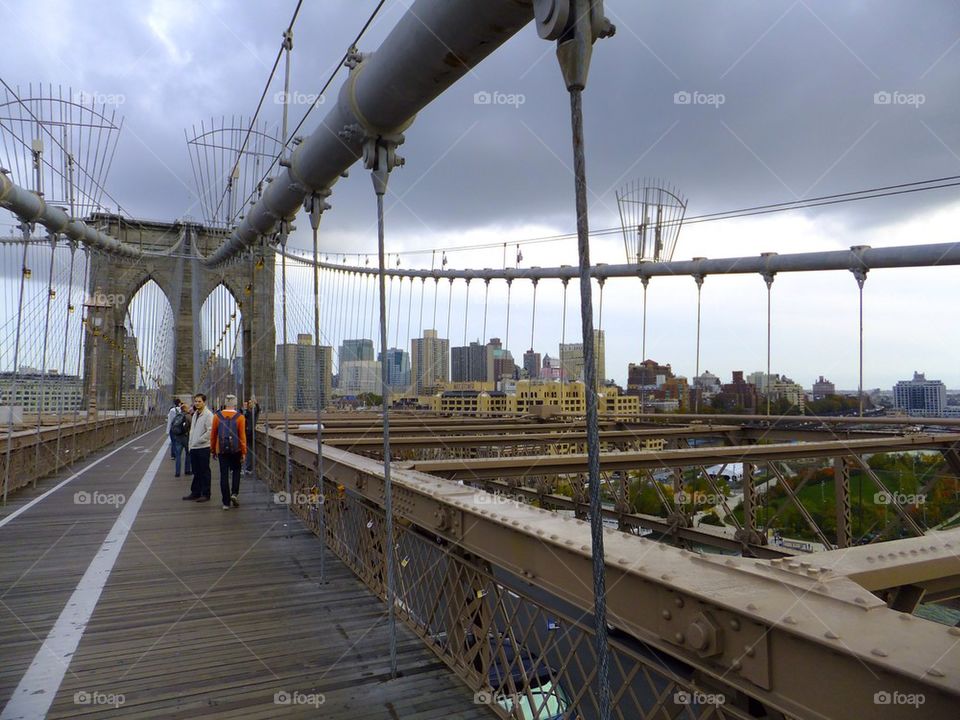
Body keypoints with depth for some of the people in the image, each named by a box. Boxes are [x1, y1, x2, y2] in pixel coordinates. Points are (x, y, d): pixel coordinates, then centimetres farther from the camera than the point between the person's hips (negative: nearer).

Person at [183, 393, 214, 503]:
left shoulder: (208, 414, -11)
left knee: (204, 472, -1)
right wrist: (191, 443, 13)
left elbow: (210, 431, -19)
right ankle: (195, 492, 23)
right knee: (196, 472, 15)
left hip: (203, 447, -8)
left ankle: (205, 494, 6)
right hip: (194, 448, 8)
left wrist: (199, 440, -16)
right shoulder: (195, 414, 16)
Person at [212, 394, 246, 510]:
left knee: (224, 475, 5)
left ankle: (226, 502, 7)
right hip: (236, 449, -1)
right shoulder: (239, 417, -6)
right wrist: (244, 452, -4)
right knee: (236, 470, 19)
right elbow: (242, 436, -8)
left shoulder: (217, 416, 0)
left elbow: (213, 434, 5)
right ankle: (234, 493, 2)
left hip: (221, 449, 1)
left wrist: (212, 450, 15)